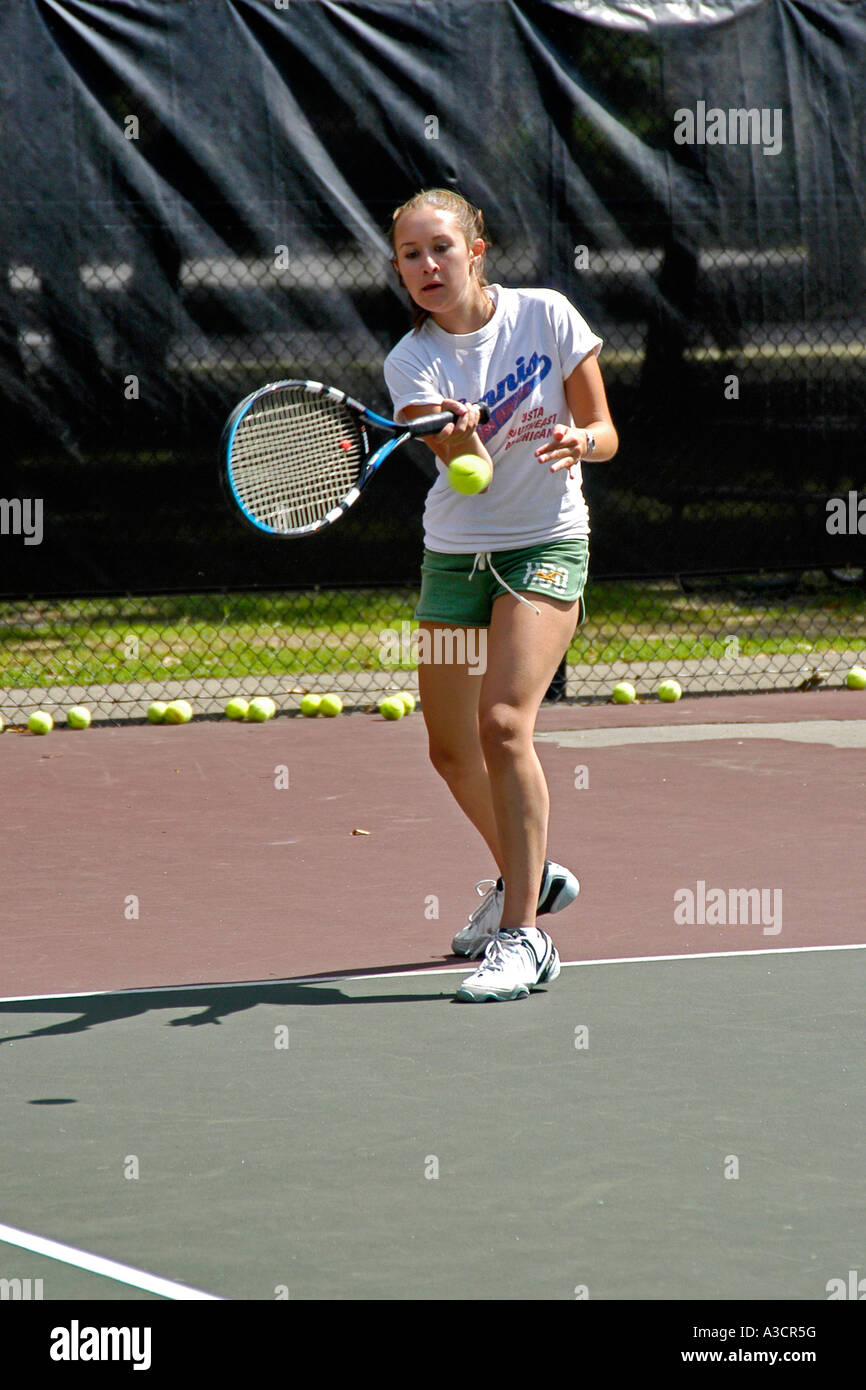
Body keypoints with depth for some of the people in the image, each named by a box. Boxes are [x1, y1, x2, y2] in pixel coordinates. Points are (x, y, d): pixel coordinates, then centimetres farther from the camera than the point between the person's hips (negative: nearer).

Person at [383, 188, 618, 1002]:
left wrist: (579, 441, -26)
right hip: (453, 558, 4)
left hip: (546, 546, -4)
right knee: (451, 751, 11)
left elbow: (604, 433, -4)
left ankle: (524, 936, -18)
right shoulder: (411, 363, -8)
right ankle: (525, 878, 39)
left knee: (502, 723, -21)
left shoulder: (547, 317, -9)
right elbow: (469, 472, -21)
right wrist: (460, 441, -44)